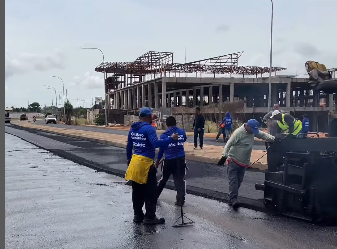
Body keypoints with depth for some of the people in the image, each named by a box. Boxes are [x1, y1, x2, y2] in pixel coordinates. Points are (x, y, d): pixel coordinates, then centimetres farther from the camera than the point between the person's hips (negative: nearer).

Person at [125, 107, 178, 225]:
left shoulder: (133, 129, 10)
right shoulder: (149, 128, -14)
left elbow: (129, 146, 17)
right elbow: (156, 143, -27)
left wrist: (129, 159, 29)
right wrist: (171, 139, -24)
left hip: (135, 161, 8)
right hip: (145, 162, -8)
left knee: (137, 191, 16)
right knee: (150, 192, 1)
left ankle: (138, 215, 24)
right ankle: (150, 217, 4)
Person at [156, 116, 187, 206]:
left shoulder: (164, 135, -5)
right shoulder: (182, 132, 3)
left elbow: (161, 149, -1)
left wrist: (157, 162, 9)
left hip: (169, 160, -1)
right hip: (181, 158, 1)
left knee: (163, 179, 16)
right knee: (180, 179, 7)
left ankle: (155, 195, 30)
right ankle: (180, 199, 0)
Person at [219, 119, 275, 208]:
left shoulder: (253, 131, 3)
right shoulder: (239, 132, -19)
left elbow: (263, 135, 11)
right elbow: (229, 144, -20)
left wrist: (273, 139, -5)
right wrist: (224, 155, -27)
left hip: (244, 163, 7)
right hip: (233, 161, -7)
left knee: (239, 181, 10)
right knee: (233, 181, -11)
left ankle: (232, 199, 18)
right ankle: (233, 199, -14)